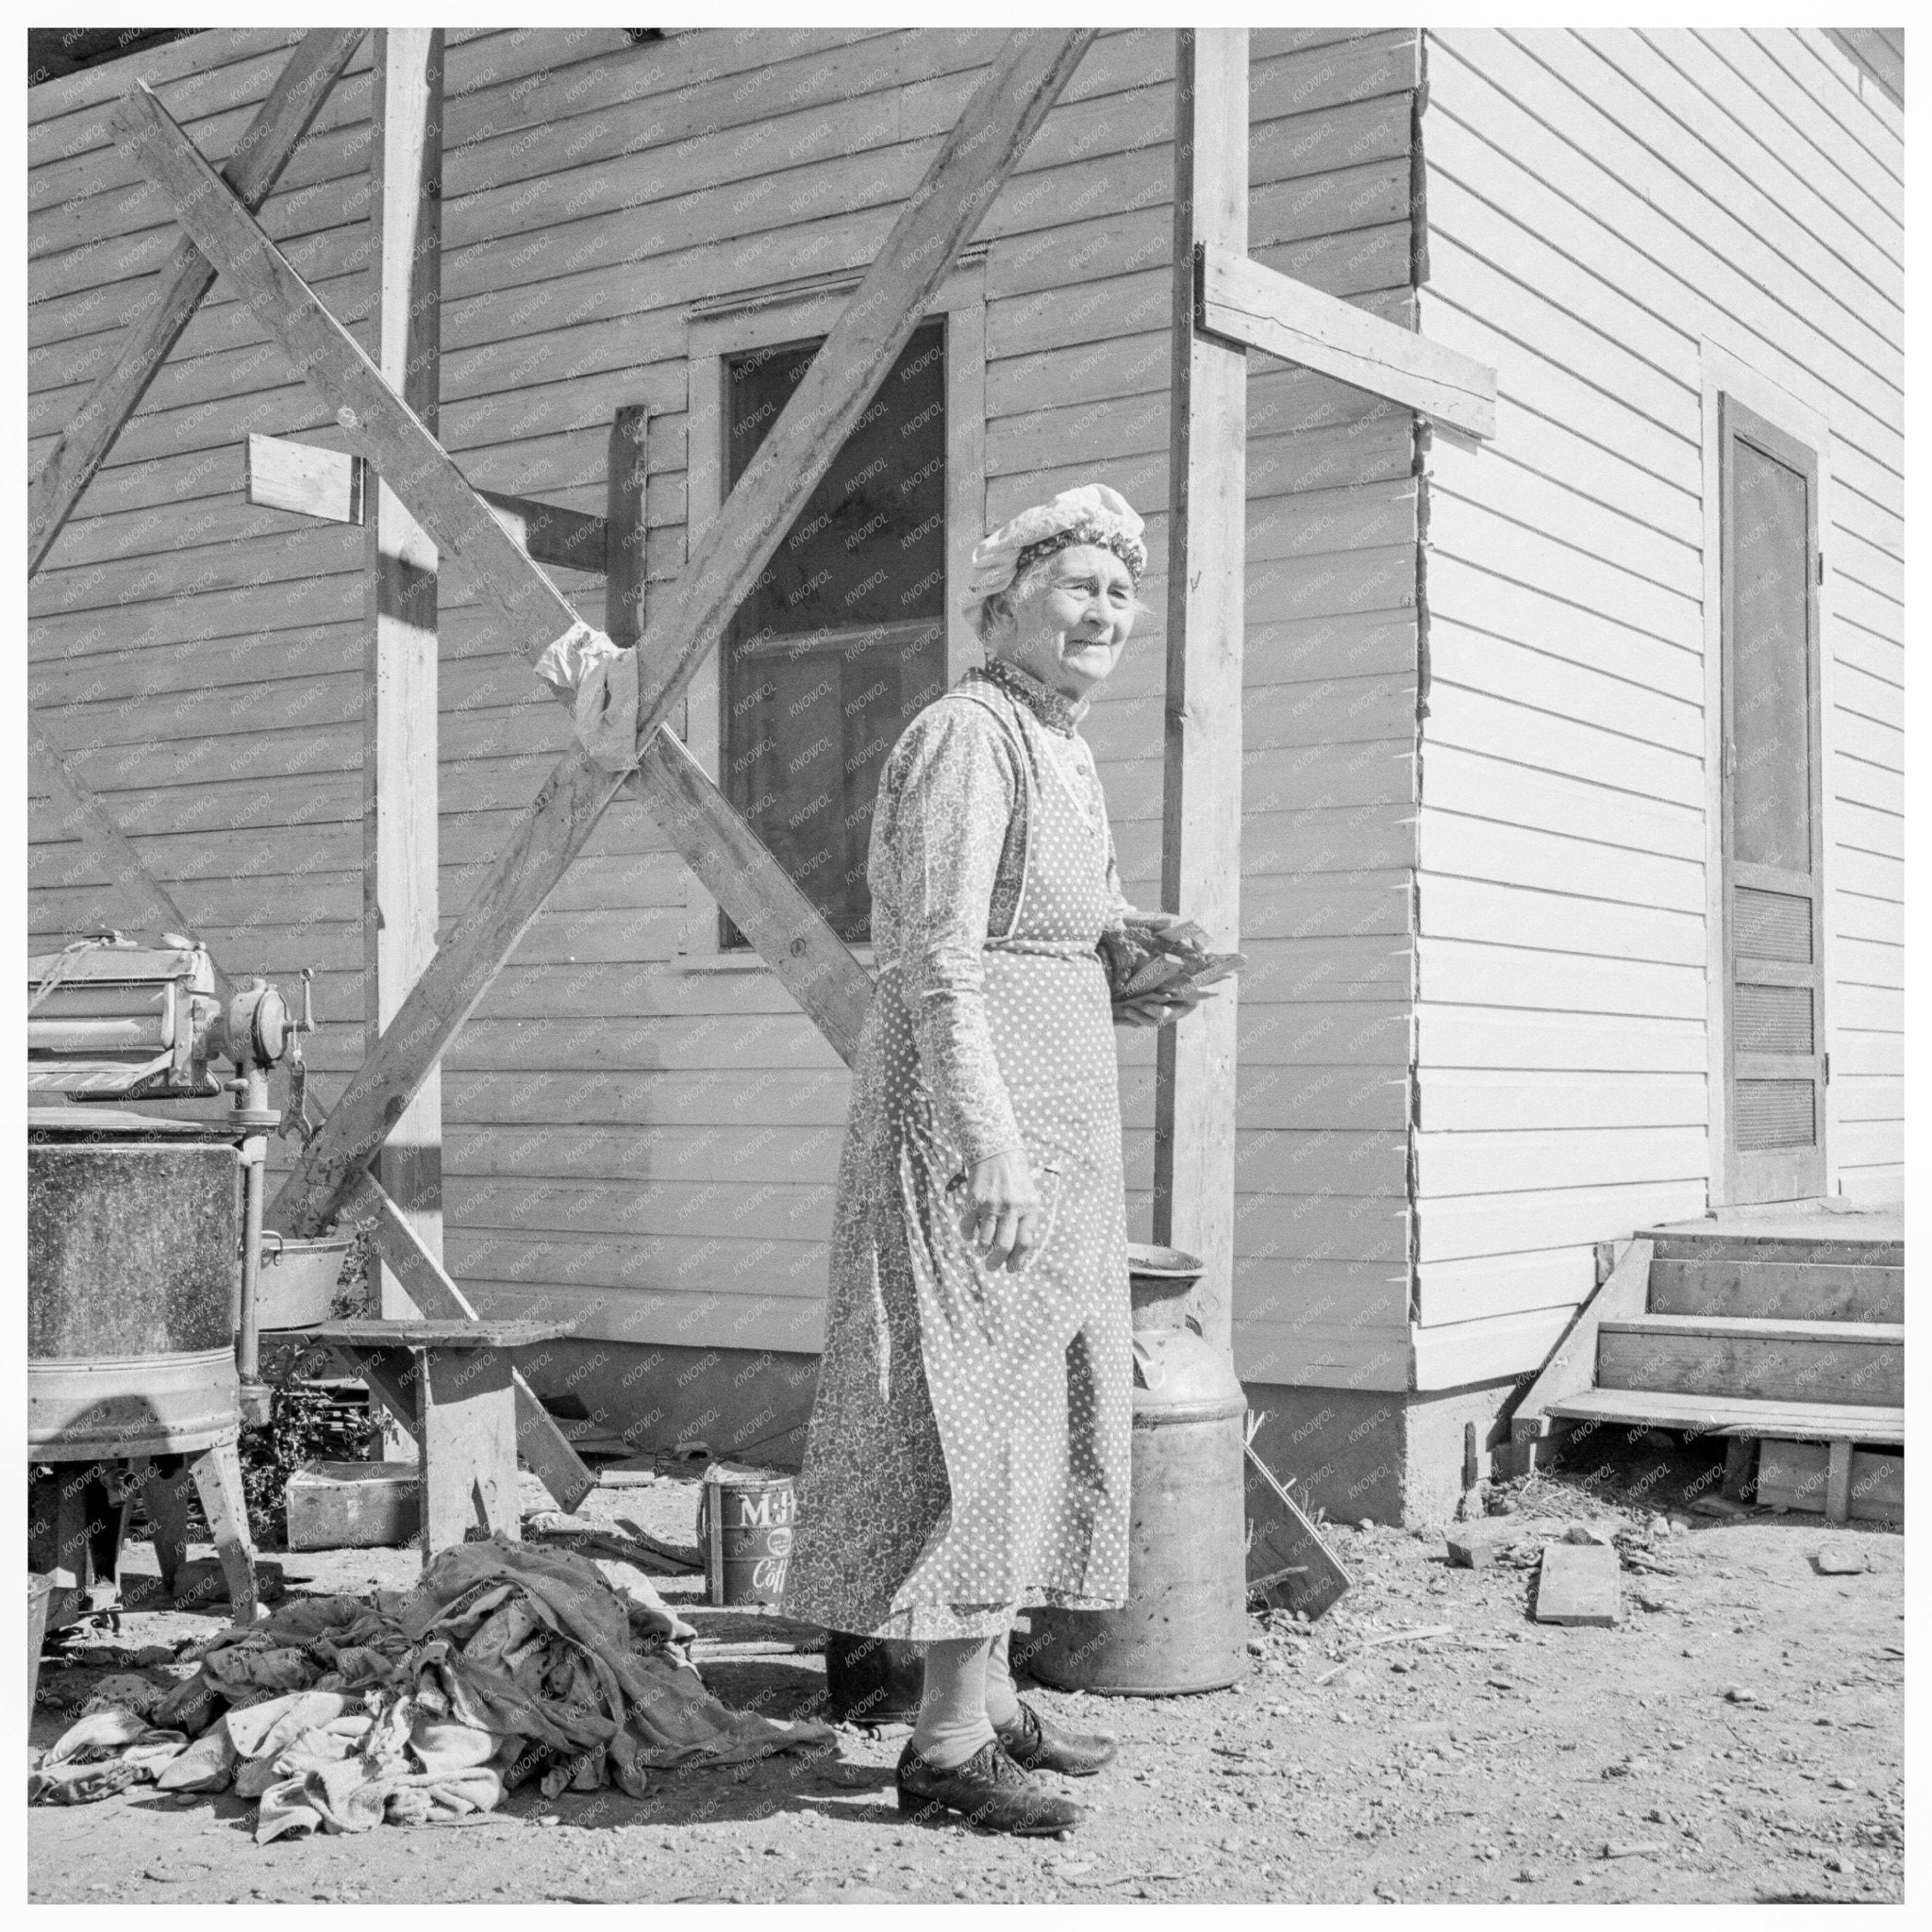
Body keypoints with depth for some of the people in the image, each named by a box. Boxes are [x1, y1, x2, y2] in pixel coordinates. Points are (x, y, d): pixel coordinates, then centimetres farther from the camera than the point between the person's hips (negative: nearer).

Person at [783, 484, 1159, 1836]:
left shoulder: (1061, 751, 18)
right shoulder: (967, 736, -13)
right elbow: (937, 959, -21)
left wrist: (1135, 976, 11)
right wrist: (989, 1141, -26)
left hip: (1046, 1113, 10)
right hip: (975, 1111, -10)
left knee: (1036, 1403, 13)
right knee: (988, 1407, -9)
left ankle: (990, 1696, 23)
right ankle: (948, 1743, -3)